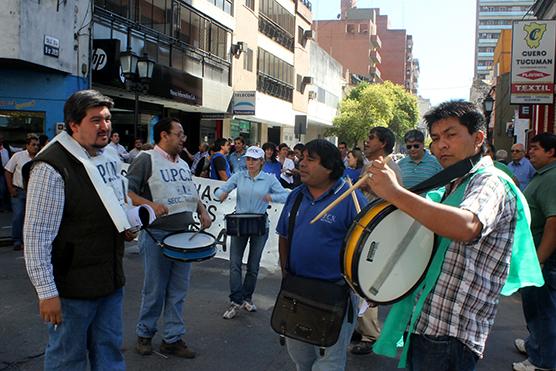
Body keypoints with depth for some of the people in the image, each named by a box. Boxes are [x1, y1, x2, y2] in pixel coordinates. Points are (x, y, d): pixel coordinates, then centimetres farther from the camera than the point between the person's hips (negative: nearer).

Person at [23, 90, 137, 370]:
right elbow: (36, 234, -19)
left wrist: (126, 226, 6)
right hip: (72, 286, -7)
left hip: (111, 280, 7)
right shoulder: (52, 167, -18)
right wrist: (47, 292, -19)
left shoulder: (110, 156, 7)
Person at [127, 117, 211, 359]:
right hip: (157, 235, -6)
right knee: (155, 290, 5)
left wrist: (202, 212, 8)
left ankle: (173, 339, 21)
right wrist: (150, 204, -26)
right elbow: (127, 191, -13)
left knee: (178, 291, 10)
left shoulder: (183, 164, 15)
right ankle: (144, 334, 26)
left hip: (184, 234, 6)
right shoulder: (146, 160, -7)